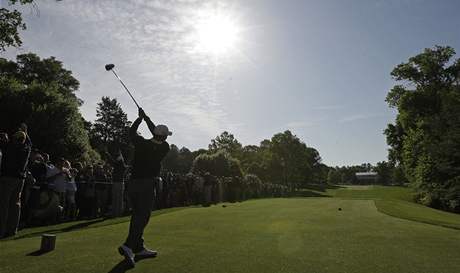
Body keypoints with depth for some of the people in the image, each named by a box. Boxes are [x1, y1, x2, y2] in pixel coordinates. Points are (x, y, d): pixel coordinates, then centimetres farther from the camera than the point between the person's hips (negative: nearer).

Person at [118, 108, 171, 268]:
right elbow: (157, 132, 11)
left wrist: (141, 117, 27)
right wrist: (145, 117, 20)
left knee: (137, 215, 13)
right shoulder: (164, 147, -4)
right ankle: (129, 246, -21)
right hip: (147, 184, -4)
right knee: (142, 217, -4)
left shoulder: (141, 143, -3)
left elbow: (131, 131, 17)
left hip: (133, 183, 5)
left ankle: (138, 248, 21)